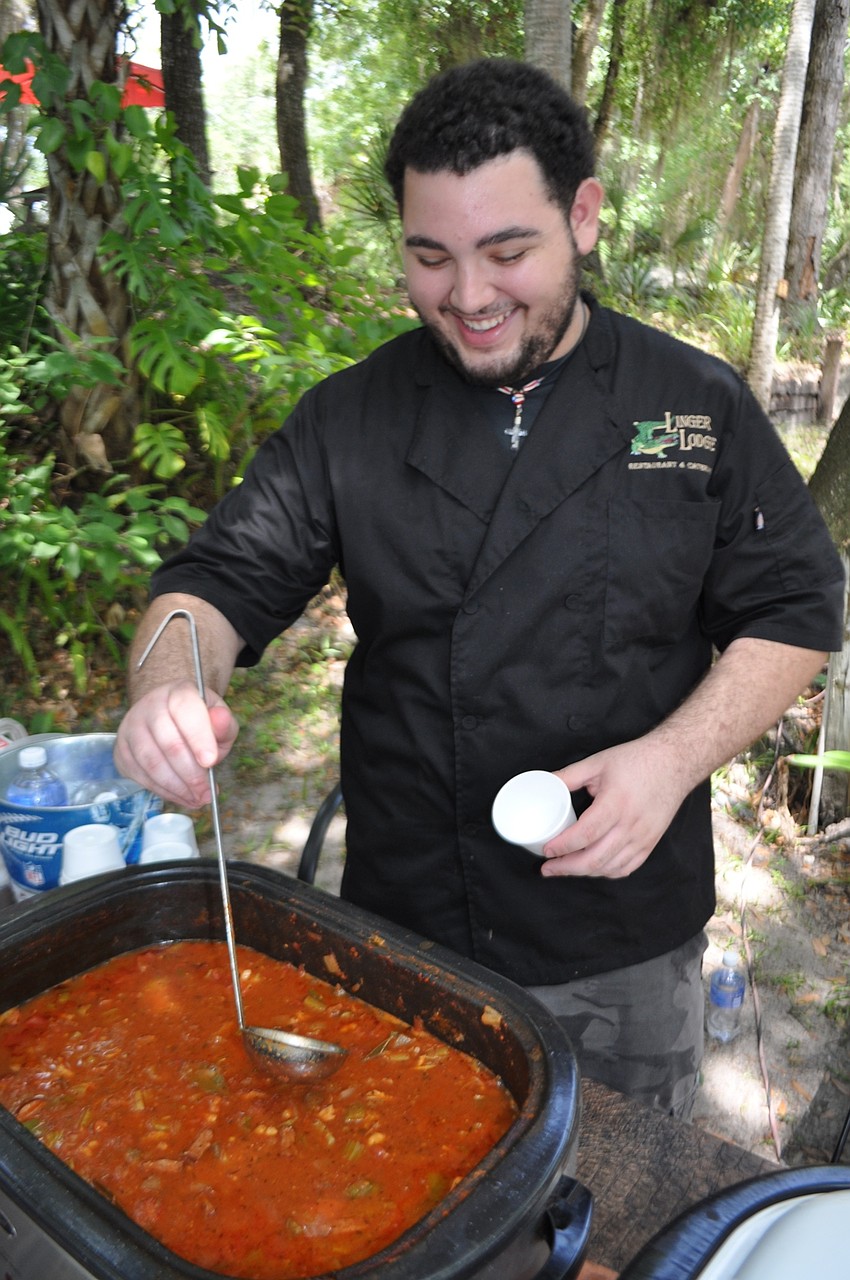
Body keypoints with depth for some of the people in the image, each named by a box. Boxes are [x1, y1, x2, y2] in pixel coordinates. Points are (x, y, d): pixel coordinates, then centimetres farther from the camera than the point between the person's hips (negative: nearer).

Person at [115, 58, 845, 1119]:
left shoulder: (700, 406, -5)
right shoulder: (352, 418, -4)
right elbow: (224, 579, -5)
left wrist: (675, 755, -19)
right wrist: (168, 687, -28)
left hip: (631, 949, 1)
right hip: (402, 930, 1)